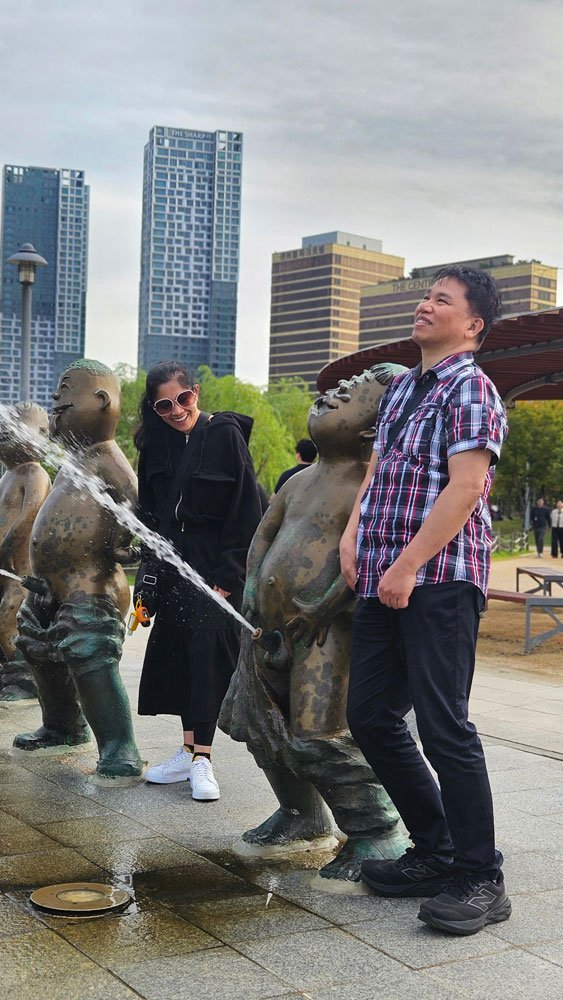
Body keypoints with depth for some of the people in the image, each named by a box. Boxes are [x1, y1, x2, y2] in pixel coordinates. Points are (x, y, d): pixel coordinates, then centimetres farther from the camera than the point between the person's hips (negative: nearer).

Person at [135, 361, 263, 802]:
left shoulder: (225, 434, -10)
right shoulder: (157, 442, 6)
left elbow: (246, 510, -12)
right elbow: (149, 510, 13)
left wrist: (227, 578, -15)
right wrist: (149, 573, 7)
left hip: (215, 566, -5)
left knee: (208, 653, -6)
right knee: (177, 653, 7)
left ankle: (201, 757, 2)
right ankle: (191, 751, 17)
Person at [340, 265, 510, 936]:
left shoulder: (470, 389, -6)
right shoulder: (402, 386, 19)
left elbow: (465, 487, -16)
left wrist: (409, 566, -18)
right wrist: (352, 534, 6)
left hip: (440, 579, -9)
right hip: (383, 578, 9)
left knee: (443, 728, -9)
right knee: (370, 717, 9)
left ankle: (481, 881, 4)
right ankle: (435, 854, 22)